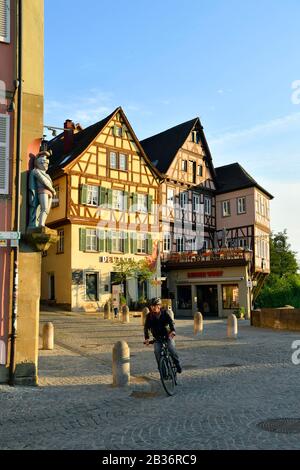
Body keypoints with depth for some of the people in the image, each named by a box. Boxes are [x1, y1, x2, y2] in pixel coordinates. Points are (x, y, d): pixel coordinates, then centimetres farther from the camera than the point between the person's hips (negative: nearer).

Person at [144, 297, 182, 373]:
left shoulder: (164, 313, -6)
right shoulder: (149, 316, -2)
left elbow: (171, 322, -18)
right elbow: (146, 327, -5)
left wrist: (173, 331, -38)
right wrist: (146, 338, -19)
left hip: (168, 336, -1)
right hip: (157, 338, 1)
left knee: (171, 348, -23)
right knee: (157, 351, -21)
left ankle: (177, 364, 0)